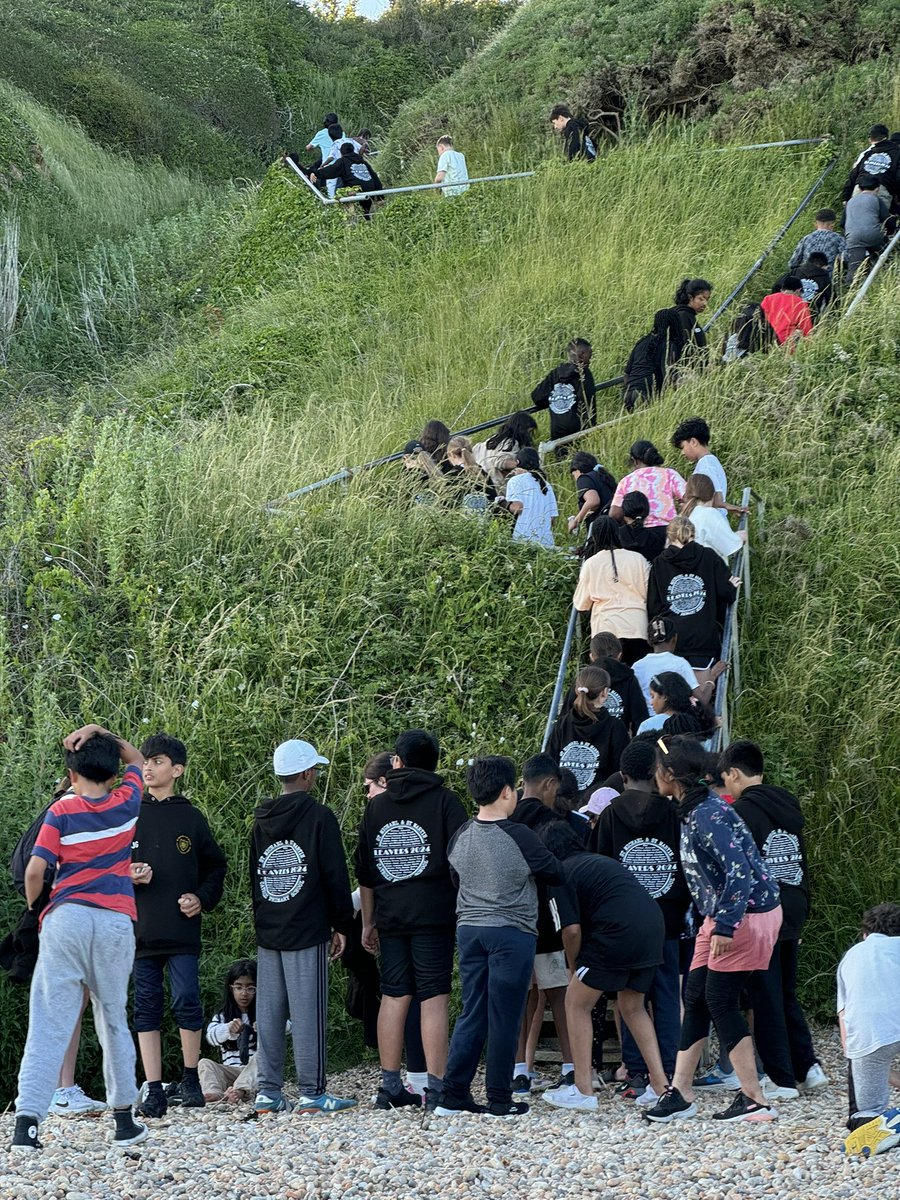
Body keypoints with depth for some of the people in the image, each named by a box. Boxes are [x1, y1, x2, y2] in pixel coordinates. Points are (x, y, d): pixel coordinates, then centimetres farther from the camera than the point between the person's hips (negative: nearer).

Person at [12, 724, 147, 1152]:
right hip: (116, 921, 2)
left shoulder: (62, 811, 0)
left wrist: (33, 910, 11)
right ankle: (124, 1120, 19)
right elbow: (136, 759, 28)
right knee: (113, 1021, 16)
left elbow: (34, 870, -7)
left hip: (66, 919, -2)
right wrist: (100, 733, 16)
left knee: (48, 1023, -5)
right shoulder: (126, 803, 6)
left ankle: (27, 1121, -16)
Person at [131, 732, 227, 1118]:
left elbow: (215, 866, 15)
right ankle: (154, 1090, 4)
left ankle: (191, 1078, 10)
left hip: (183, 930, -1)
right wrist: (127, 875, -9)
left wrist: (202, 898, -1)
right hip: (140, 928, 1)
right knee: (147, 1009, 2)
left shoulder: (191, 818, 7)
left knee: (187, 1002, -8)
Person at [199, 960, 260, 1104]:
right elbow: (211, 1035, -8)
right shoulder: (222, 1016, 13)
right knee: (205, 1063, -20)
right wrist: (229, 1029, -32)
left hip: (254, 1071, -2)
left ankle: (240, 1090, -53)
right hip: (230, 1072, 2)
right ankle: (214, 1093, -49)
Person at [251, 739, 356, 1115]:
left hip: (267, 932, 6)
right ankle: (312, 1093, -4)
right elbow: (335, 876, -7)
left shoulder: (260, 822, 11)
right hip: (308, 930, -6)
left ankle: (268, 1091, 7)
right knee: (308, 1012, -4)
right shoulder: (319, 817, -7)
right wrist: (342, 925, 1)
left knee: (268, 1012, 7)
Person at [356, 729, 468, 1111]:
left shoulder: (377, 805, 10)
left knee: (393, 997, 10)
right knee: (434, 998, -4)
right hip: (434, 914, -4)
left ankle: (390, 1084, 12)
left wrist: (368, 922, 20)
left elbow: (364, 871, 13)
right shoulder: (444, 801, -2)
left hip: (390, 917, 4)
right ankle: (436, 1086, -7)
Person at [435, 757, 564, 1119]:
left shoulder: (460, 837, 2)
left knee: (471, 1013, 11)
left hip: (468, 929, 6)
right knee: (504, 1018, 1)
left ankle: (453, 1095, 8)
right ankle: (499, 1099, 6)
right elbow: (555, 874, -3)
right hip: (511, 932, -6)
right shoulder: (519, 837, -15)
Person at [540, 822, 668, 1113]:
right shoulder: (597, 861, 28)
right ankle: (660, 1084, 17)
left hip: (619, 932, -8)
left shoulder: (561, 873, 3)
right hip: (653, 924, 8)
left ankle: (583, 1091, 5)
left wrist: (573, 969, 13)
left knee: (576, 1003, 7)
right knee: (632, 1007, 24)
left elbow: (573, 930, -4)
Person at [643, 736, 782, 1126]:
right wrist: (715, 921, 20)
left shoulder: (709, 815, -21)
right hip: (722, 917, 10)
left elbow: (740, 872, -27)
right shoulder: (692, 811, 9)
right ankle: (680, 1094, 14)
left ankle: (755, 1101, -1)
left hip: (746, 916, -10)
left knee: (721, 1002, -6)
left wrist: (725, 926, -27)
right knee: (695, 999, 10)